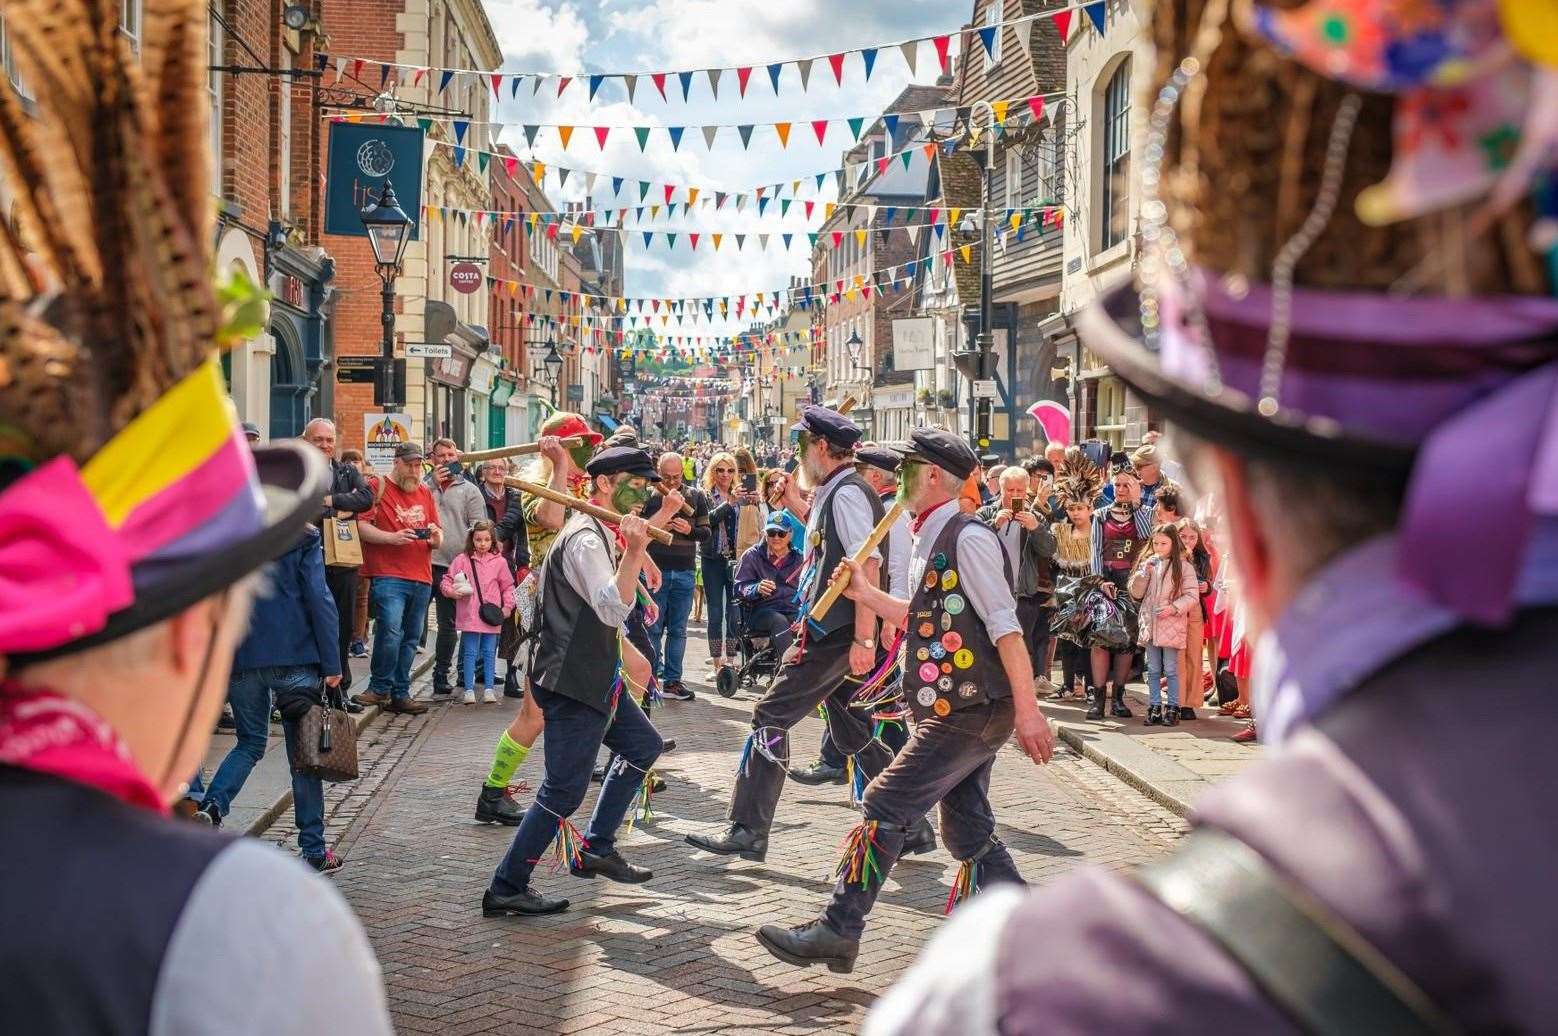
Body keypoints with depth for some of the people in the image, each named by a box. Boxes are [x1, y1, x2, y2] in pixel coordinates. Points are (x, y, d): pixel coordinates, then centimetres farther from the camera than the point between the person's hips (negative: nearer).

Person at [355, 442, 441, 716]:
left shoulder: (425, 492, 20)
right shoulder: (379, 487, 1)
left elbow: (438, 533, 25)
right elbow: (361, 526, -8)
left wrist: (436, 536, 2)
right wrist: (392, 537, -18)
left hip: (422, 577, 6)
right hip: (388, 574, -6)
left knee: (410, 638, 8)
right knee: (391, 630, -18)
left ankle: (400, 694, 16)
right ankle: (379, 688, -1)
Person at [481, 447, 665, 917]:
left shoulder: (600, 534, 14)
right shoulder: (586, 539, -18)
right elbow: (613, 610, -32)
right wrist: (633, 552, -44)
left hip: (594, 676, 11)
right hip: (574, 684, -11)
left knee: (643, 745, 19)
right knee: (563, 791, -6)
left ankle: (595, 849, 21)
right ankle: (505, 889, 3)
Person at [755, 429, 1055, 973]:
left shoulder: (967, 537, -15)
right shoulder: (929, 541, 14)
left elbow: (1005, 627, -20)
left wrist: (1027, 710, -23)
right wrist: (866, 593, 15)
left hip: (969, 713, -10)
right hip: (961, 711, 10)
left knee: (884, 808, -7)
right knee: (969, 832, 12)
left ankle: (837, 931, 1)